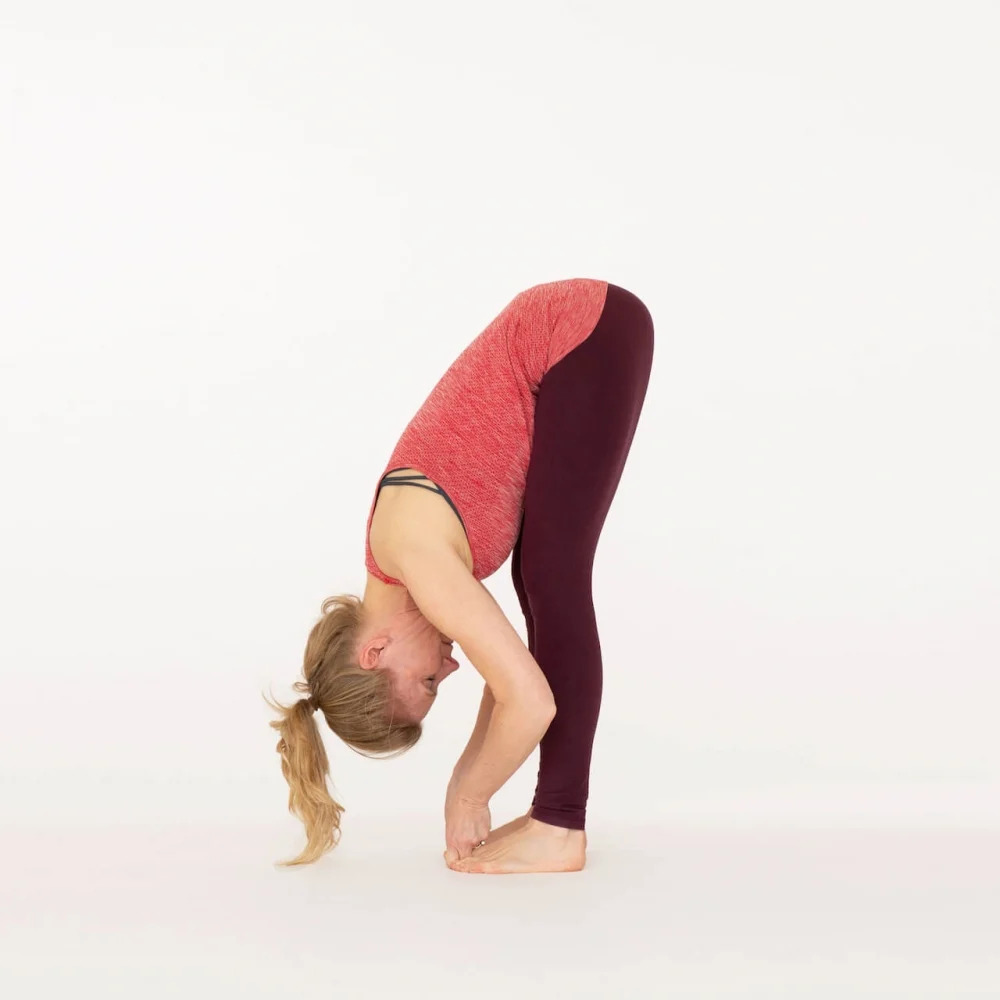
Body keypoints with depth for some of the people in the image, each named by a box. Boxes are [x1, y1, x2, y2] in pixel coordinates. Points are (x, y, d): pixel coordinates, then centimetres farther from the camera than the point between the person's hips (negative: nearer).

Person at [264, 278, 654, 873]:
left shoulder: (417, 561, -18)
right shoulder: (409, 562, 5)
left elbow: (532, 703, -21)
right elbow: (513, 663, 14)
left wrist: (467, 798, -4)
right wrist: (468, 787, 12)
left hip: (591, 330, -7)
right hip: (563, 341, 7)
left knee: (552, 580, -8)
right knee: (542, 580, 6)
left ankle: (561, 829, -5)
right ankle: (558, 811, 13)